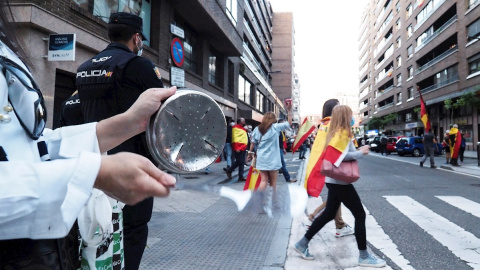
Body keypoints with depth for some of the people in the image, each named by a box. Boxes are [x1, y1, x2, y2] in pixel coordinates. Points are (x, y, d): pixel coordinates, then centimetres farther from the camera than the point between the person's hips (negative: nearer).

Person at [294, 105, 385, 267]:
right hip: (340, 181, -10)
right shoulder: (342, 133, -15)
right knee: (360, 215, 0)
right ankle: (364, 256, 11)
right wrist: (361, 153, -17)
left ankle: (303, 244, 23)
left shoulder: (337, 132, 14)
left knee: (329, 214, 16)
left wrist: (358, 151, 3)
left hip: (335, 180, 10)